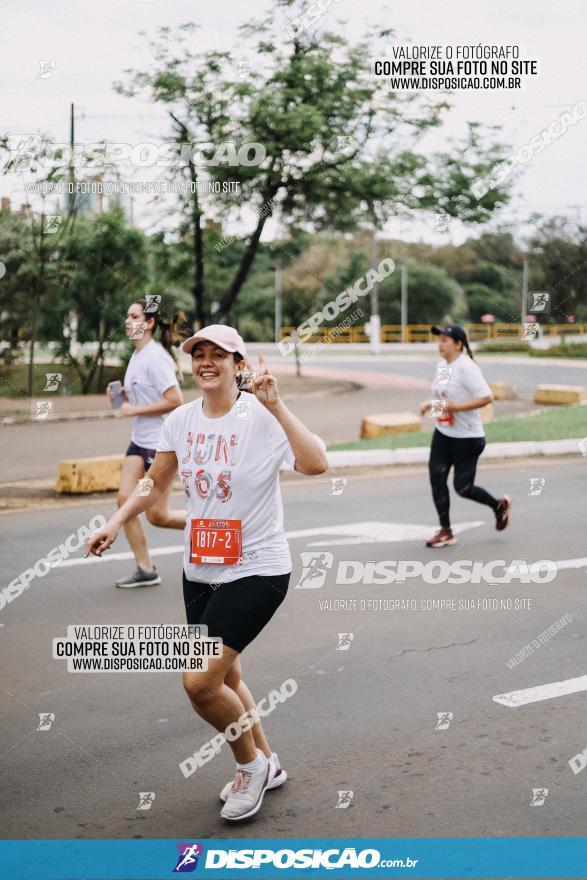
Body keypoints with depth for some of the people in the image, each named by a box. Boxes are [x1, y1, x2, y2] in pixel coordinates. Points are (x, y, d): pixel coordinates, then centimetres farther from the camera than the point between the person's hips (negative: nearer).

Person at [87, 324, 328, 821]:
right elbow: (157, 484, 15)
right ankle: (265, 765, 41)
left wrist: (275, 405, -33)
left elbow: (316, 464, -31)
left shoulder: (262, 418, -15)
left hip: (257, 570, -7)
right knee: (224, 677, 18)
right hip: (200, 571, 7)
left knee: (200, 681, -14)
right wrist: (116, 523, 3)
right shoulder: (181, 421, 2)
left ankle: (251, 764, 14)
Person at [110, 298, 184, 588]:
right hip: (139, 442, 9)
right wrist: (122, 396, 4)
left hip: (162, 444, -9)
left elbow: (175, 400, -24)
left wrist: (134, 410, -18)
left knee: (157, 516, -3)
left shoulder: (155, 357, -18)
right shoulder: (136, 356, 11)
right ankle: (146, 570, 6)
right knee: (124, 499, -3)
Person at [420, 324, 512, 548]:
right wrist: (430, 404, 3)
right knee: (436, 477, -3)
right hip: (443, 434, 8)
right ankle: (446, 532, 6)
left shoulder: (466, 367, -19)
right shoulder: (441, 366, 8)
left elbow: (486, 397, -24)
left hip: (467, 437, -8)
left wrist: (454, 407, -27)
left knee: (463, 488, 0)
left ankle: (500, 505, 28)